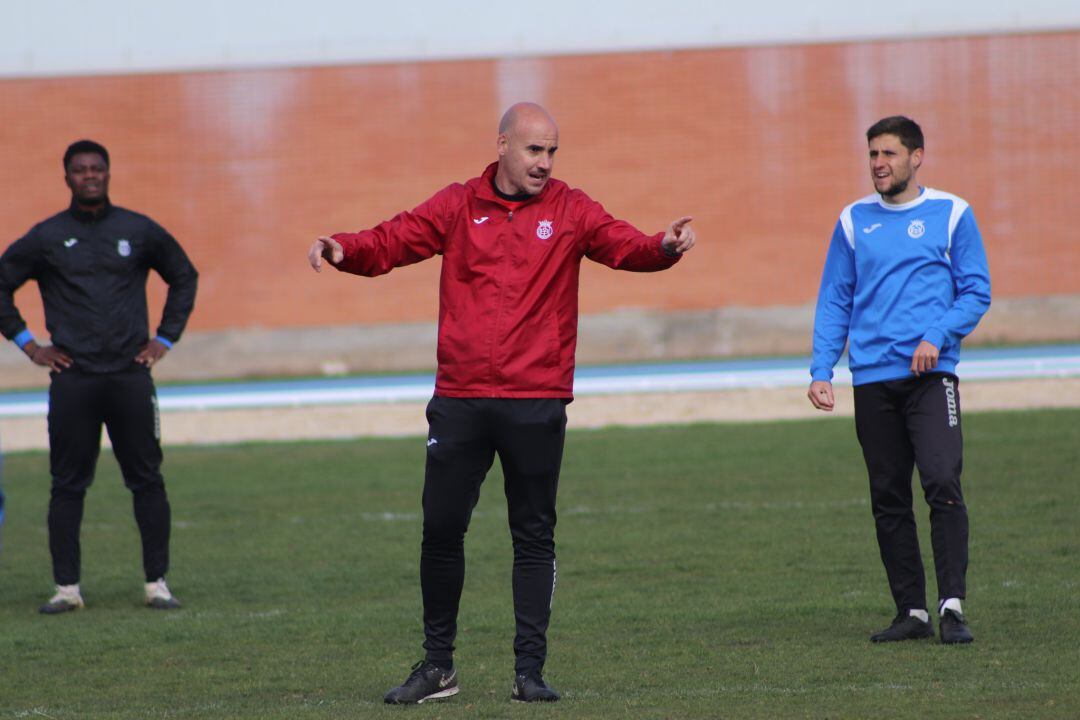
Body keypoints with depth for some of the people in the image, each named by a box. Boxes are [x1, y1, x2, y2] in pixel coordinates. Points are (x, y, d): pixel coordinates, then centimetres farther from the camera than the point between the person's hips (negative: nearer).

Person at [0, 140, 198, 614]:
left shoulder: (140, 232, 7)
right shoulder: (46, 238, 4)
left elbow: (184, 276, 20)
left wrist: (165, 339, 12)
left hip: (131, 376, 1)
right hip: (72, 380, -1)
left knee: (147, 481, 0)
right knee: (67, 485, 0)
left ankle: (157, 583, 5)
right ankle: (66, 587, 3)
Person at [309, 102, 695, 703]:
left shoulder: (570, 210, 2)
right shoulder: (457, 207, 5)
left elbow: (625, 245, -10)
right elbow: (391, 242, 0)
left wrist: (665, 247, -32)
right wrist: (343, 249, -20)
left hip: (537, 402, -1)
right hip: (460, 400, 1)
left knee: (534, 537, 3)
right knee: (441, 530, 5)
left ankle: (531, 670, 10)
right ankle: (438, 665, 18)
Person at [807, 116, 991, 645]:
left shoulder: (951, 214, 4)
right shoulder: (854, 221, 11)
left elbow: (976, 293, 3)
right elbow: (834, 302, 12)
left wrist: (937, 336, -13)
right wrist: (821, 371, 1)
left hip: (931, 375, -3)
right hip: (872, 378, 3)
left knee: (942, 483, -17)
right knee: (888, 500, 4)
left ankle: (952, 606, -15)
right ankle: (911, 611, 10)